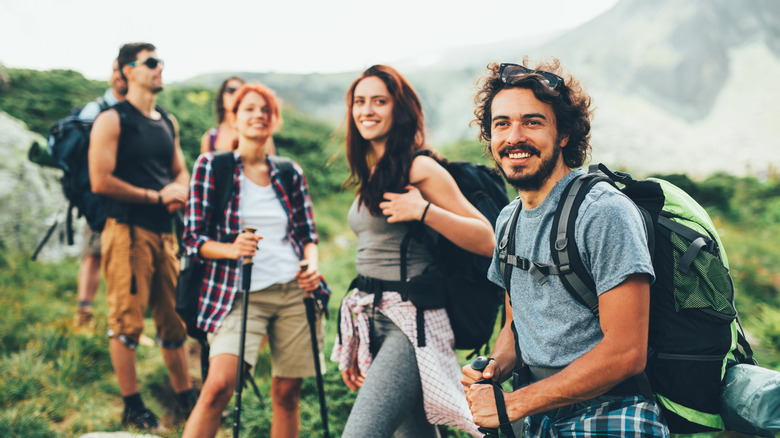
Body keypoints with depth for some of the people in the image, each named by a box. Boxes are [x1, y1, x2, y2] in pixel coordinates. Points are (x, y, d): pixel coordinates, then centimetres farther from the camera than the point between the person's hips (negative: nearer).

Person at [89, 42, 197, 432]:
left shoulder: (168, 122, 17)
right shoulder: (112, 121, -5)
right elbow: (100, 181, -13)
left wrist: (180, 190, 1)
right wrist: (155, 196, -9)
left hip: (164, 232, 7)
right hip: (128, 231, -7)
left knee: (174, 319, 11)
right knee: (127, 321, -3)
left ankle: (185, 399, 21)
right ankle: (133, 408, 6)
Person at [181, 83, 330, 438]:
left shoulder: (290, 173, 12)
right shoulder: (211, 166, 2)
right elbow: (193, 238, 0)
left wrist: (312, 264, -5)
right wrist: (232, 249, -19)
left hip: (294, 291, 3)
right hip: (242, 294, -3)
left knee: (287, 393, 4)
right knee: (219, 385, -20)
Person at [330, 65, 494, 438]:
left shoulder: (420, 169, -8)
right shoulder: (371, 175, 16)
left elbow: (486, 241, -11)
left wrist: (423, 210, -21)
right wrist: (351, 350, 19)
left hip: (410, 321, -8)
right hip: (370, 320, 8)